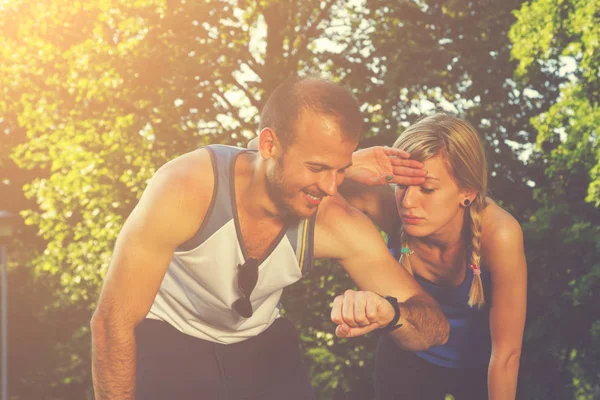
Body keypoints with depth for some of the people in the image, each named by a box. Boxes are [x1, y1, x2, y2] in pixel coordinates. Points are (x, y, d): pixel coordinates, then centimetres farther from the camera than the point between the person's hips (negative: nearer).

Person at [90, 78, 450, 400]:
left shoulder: (339, 225, -24)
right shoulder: (186, 190, -34)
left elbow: (436, 326, -19)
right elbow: (113, 322, -24)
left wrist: (389, 312, -42)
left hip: (261, 344, 3)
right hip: (165, 339, -3)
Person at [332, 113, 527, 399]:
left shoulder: (498, 235, -37)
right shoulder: (391, 208, -31)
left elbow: (506, 353, -27)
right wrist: (350, 166, -50)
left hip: (480, 366, -1)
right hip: (408, 358, 1)